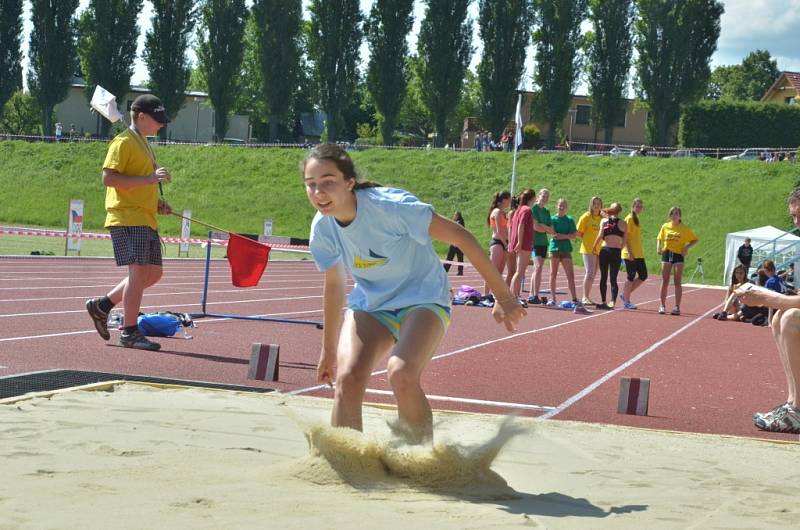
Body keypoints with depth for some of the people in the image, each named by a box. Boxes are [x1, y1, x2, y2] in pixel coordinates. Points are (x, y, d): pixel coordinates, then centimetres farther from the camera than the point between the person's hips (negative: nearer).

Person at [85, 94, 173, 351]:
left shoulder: (142, 143, 22)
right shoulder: (124, 142, -8)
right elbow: (109, 178, -18)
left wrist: (156, 203, 14)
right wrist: (150, 178, -23)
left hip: (146, 219, 10)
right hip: (128, 218, -10)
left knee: (154, 272, 9)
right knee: (139, 271, -11)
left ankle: (102, 305, 19)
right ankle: (130, 332, -4)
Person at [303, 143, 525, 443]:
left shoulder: (390, 206, -27)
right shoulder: (322, 229, -10)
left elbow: (460, 237, -20)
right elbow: (334, 285, 9)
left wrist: (503, 297, -15)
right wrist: (329, 349, 17)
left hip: (422, 298, -5)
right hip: (370, 304, 5)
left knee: (401, 374, -30)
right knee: (347, 379, -20)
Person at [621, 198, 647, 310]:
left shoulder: (637, 219, 16)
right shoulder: (629, 219, -10)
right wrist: (629, 252, -21)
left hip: (639, 254, 9)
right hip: (630, 254, -9)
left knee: (643, 276, 6)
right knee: (631, 277, -4)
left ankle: (626, 295, 17)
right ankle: (626, 302, 5)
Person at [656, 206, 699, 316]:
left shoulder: (685, 229, -1)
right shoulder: (665, 226, 6)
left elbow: (695, 240, 5)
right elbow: (659, 238, 16)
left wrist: (687, 247, -11)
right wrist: (658, 247, -3)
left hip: (678, 255, -2)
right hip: (666, 254, 2)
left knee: (677, 282, -3)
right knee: (665, 282, 3)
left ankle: (677, 307, 1)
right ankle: (662, 306, 10)